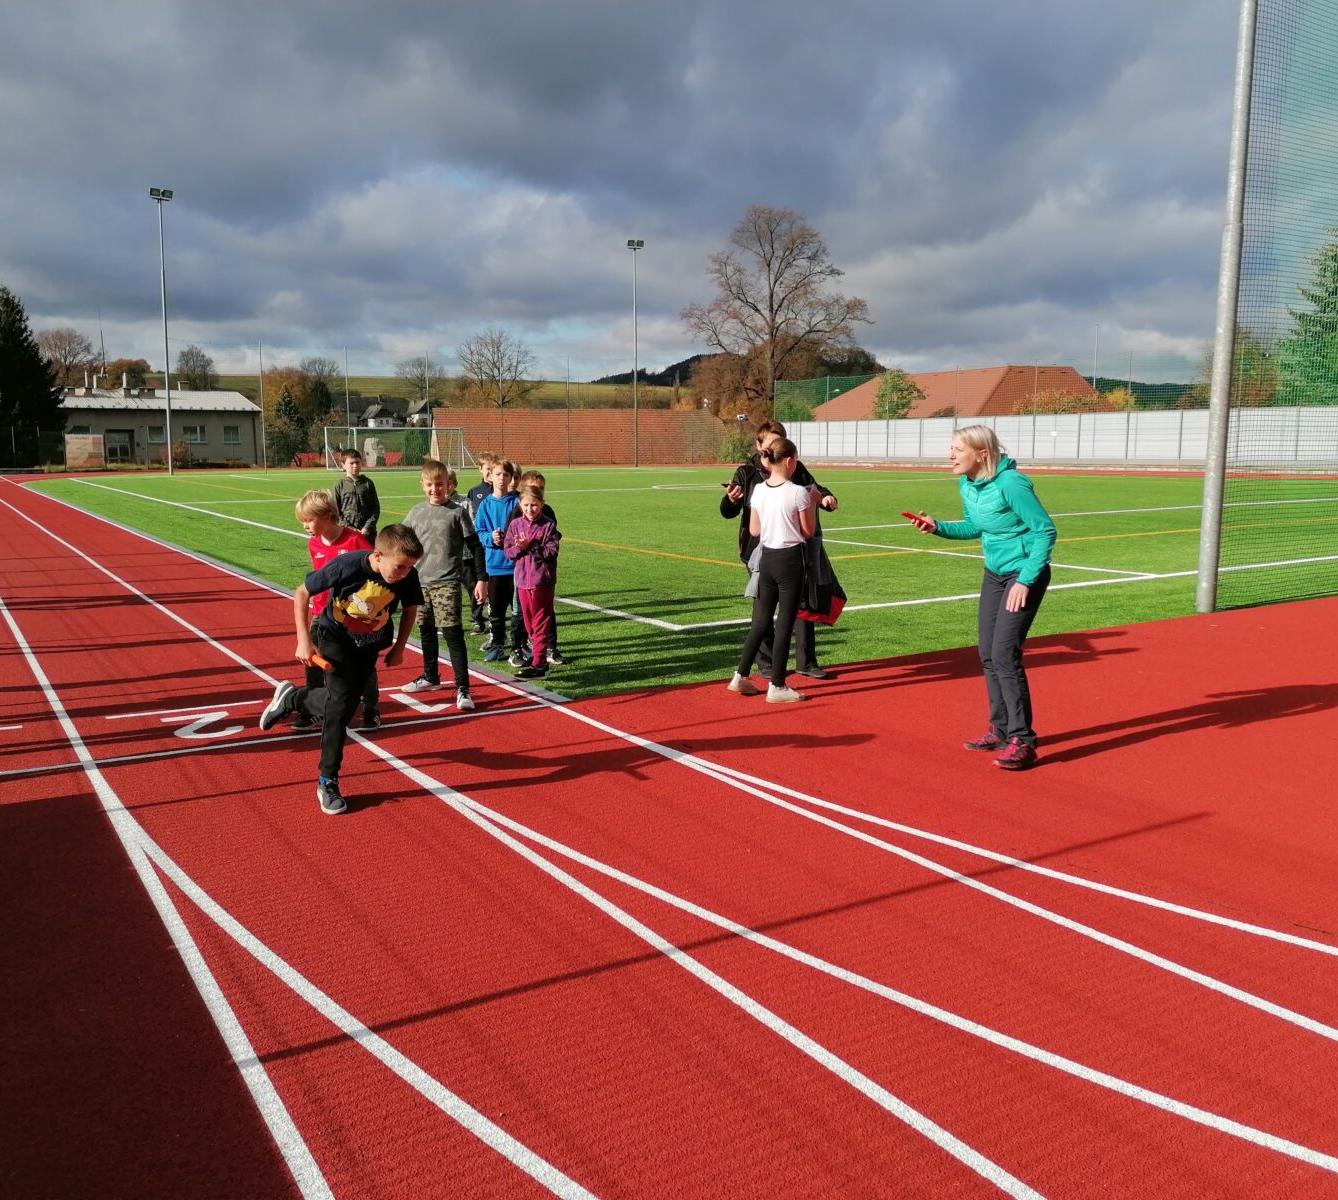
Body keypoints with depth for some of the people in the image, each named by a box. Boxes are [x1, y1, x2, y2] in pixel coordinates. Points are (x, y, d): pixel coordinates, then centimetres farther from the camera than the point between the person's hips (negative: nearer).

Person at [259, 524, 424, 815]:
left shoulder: (408, 576, -23)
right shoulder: (346, 566, -32)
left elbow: (410, 609, 0)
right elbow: (301, 594, -18)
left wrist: (399, 647, -3)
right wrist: (303, 640, -22)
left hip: (371, 643, 4)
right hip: (335, 635, -4)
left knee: (345, 703, 10)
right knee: (341, 701, -17)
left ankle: (291, 698, 38)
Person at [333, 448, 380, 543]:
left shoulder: (368, 483, 4)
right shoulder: (340, 485, 2)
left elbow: (376, 508, 4)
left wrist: (368, 527, -8)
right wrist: (348, 527, -11)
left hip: (367, 532, 1)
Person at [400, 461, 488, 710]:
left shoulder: (458, 511, -3)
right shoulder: (415, 513, 7)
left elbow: (475, 547, -2)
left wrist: (480, 580, -6)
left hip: (447, 582, -5)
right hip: (420, 582, 5)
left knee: (452, 633, -11)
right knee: (426, 631, 16)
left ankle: (463, 688, -11)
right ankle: (430, 677, 33)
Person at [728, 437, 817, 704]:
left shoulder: (758, 490, 2)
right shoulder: (799, 493, -13)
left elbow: (754, 530, 8)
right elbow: (808, 532, -6)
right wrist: (813, 503, 6)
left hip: (766, 559, 5)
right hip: (791, 561, -5)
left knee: (761, 622, 16)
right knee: (784, 624, 2)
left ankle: (741, 677, 19)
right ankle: (777, 687, 7)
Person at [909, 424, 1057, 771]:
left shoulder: (1011, 483, -23)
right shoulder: (966, 484, 1)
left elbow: (1046, 531, -18)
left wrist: (1025, 580, -22)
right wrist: (938, 527, -1)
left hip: (1025, 574, -8)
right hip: (994, 573, 9)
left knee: (1005, 654, -14)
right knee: (988, 654, 11)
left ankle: (1022, 742, -5)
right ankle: (1001, 730, 26)